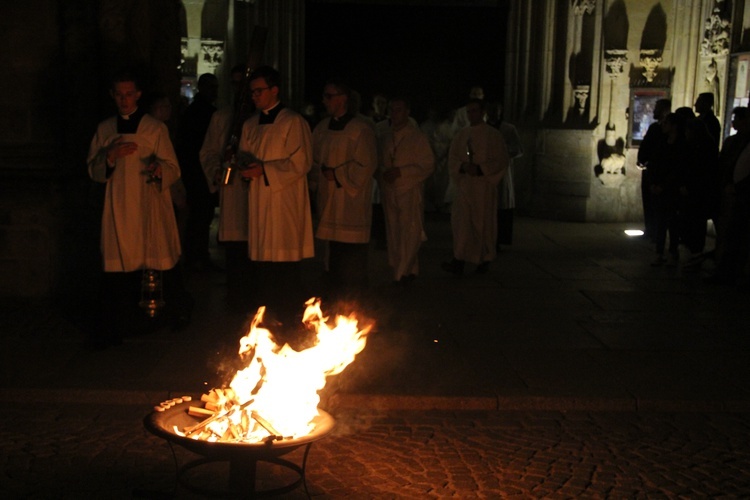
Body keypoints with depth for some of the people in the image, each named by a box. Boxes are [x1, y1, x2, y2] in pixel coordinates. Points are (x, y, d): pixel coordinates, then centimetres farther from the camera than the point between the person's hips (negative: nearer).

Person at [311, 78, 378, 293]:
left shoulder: (360, 129, -10)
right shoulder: (322, 128, 12)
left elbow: (366, 165, -13)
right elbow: (314, 159, 20)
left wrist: (337, 174, -11)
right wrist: (320, 175, 0)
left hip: (351, 201, -7)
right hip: (328, 200, 7)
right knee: (333, 251, 12)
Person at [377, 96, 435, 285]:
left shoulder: (417, 137, -2)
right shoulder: (384, 138, 12)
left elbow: (428, 166, -7)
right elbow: (378, 162, 21)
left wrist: (400, 172, -15)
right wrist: (383, 174, -2)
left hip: (410, 192, -5)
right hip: (389, 191, 5)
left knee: (409, 234, -8)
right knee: (394, 233, 8)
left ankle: (402, 273, -2)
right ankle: (409, 271, 19)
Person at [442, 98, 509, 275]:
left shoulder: (493, 135, -1)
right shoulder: (461, 135, 10)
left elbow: (502, 161, -6)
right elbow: (452, 159, 8)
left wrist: (480, 169, -18)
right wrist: (463, 166, -13)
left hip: (484, 187, -3)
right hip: (464, 186, 3)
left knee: (483, 224, 4)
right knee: (462, 223, -8)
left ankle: (485, 259, 21)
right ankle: (458, 262, -13)